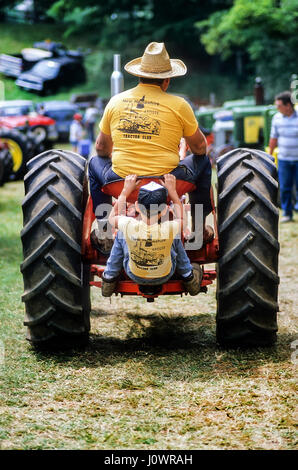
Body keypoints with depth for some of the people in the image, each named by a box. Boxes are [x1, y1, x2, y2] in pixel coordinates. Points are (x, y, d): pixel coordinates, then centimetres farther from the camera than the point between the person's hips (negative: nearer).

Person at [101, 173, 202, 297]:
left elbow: (113, 216, -7)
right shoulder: (170, 229, -34)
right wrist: (172, 190, -1)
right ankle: (188, 277, 38)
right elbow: (180, 217, -5)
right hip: (165, 276, 0)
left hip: (135, 276, 0)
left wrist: (126, 190, -2)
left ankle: (109, 278, 34)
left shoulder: (129, 227, -34)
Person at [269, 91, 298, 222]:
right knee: (284, 187, 4)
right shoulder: (277, 118, 2)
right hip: (283, 159, 3)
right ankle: (287, 213, 13)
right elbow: (273, 138, 12)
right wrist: (269, 155, 15)